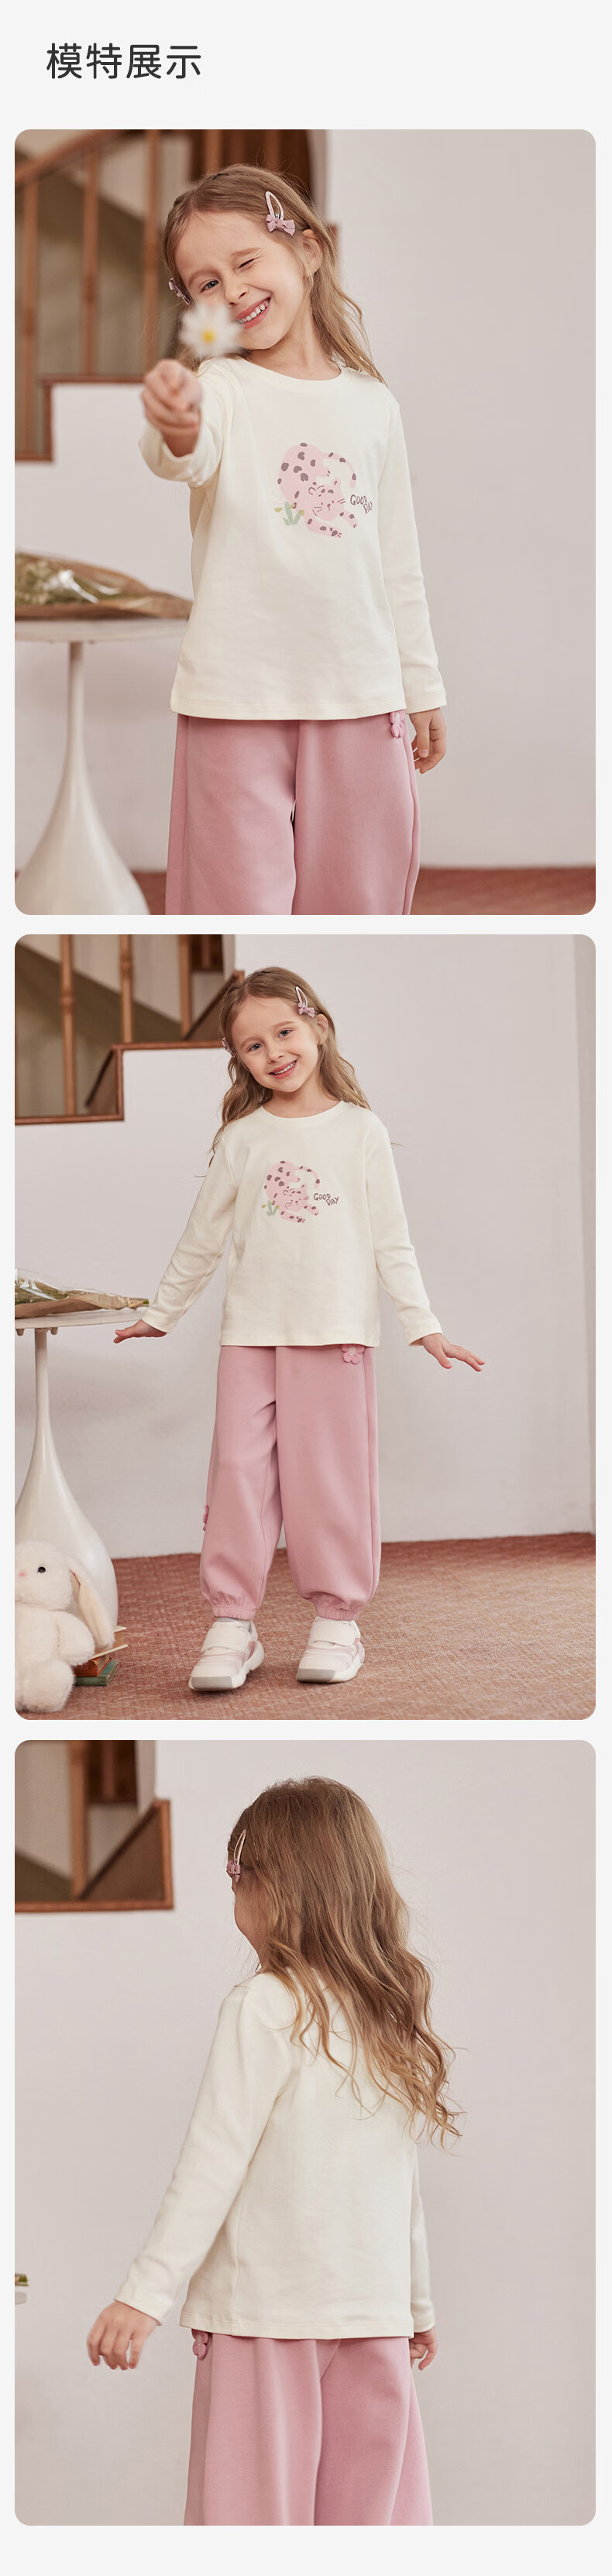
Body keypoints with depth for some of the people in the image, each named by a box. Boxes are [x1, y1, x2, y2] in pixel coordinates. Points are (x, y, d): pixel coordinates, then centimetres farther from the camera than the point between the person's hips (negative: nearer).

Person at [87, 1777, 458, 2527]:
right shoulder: (392, 2017, 8)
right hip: (375, 2311, 5)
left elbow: (214, 2162, -13)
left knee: (255, 2505, 0)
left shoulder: (264, 2007, -9)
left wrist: (145, 2295, -11)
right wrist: (418, 2305, 25)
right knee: (369, 2512, 8)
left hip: (268, 2309, -5)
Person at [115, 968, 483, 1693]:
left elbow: (391, 1240, 5)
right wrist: (159, 1314, 21)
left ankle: (337, 1619, 10)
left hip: (336, 1332, -1)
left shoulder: (360, 1131, 3)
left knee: (331, 1475, 0)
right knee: (239, 1471, -3)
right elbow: (202, 1237, 16)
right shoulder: (242, 1138, 6)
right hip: (251, 1332, 1)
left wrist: (424, 1325, 2)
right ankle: (232, 1622, 2)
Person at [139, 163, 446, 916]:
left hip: (361, 698, 4)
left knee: (358, 898, 9)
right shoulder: (223, 388, -4)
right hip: (240, 694, -4)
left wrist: (422, 687, 18)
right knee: (241, 900, -2)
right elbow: (191, 458, -29)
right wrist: (176, 430, -53)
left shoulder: (371, 402, 9)